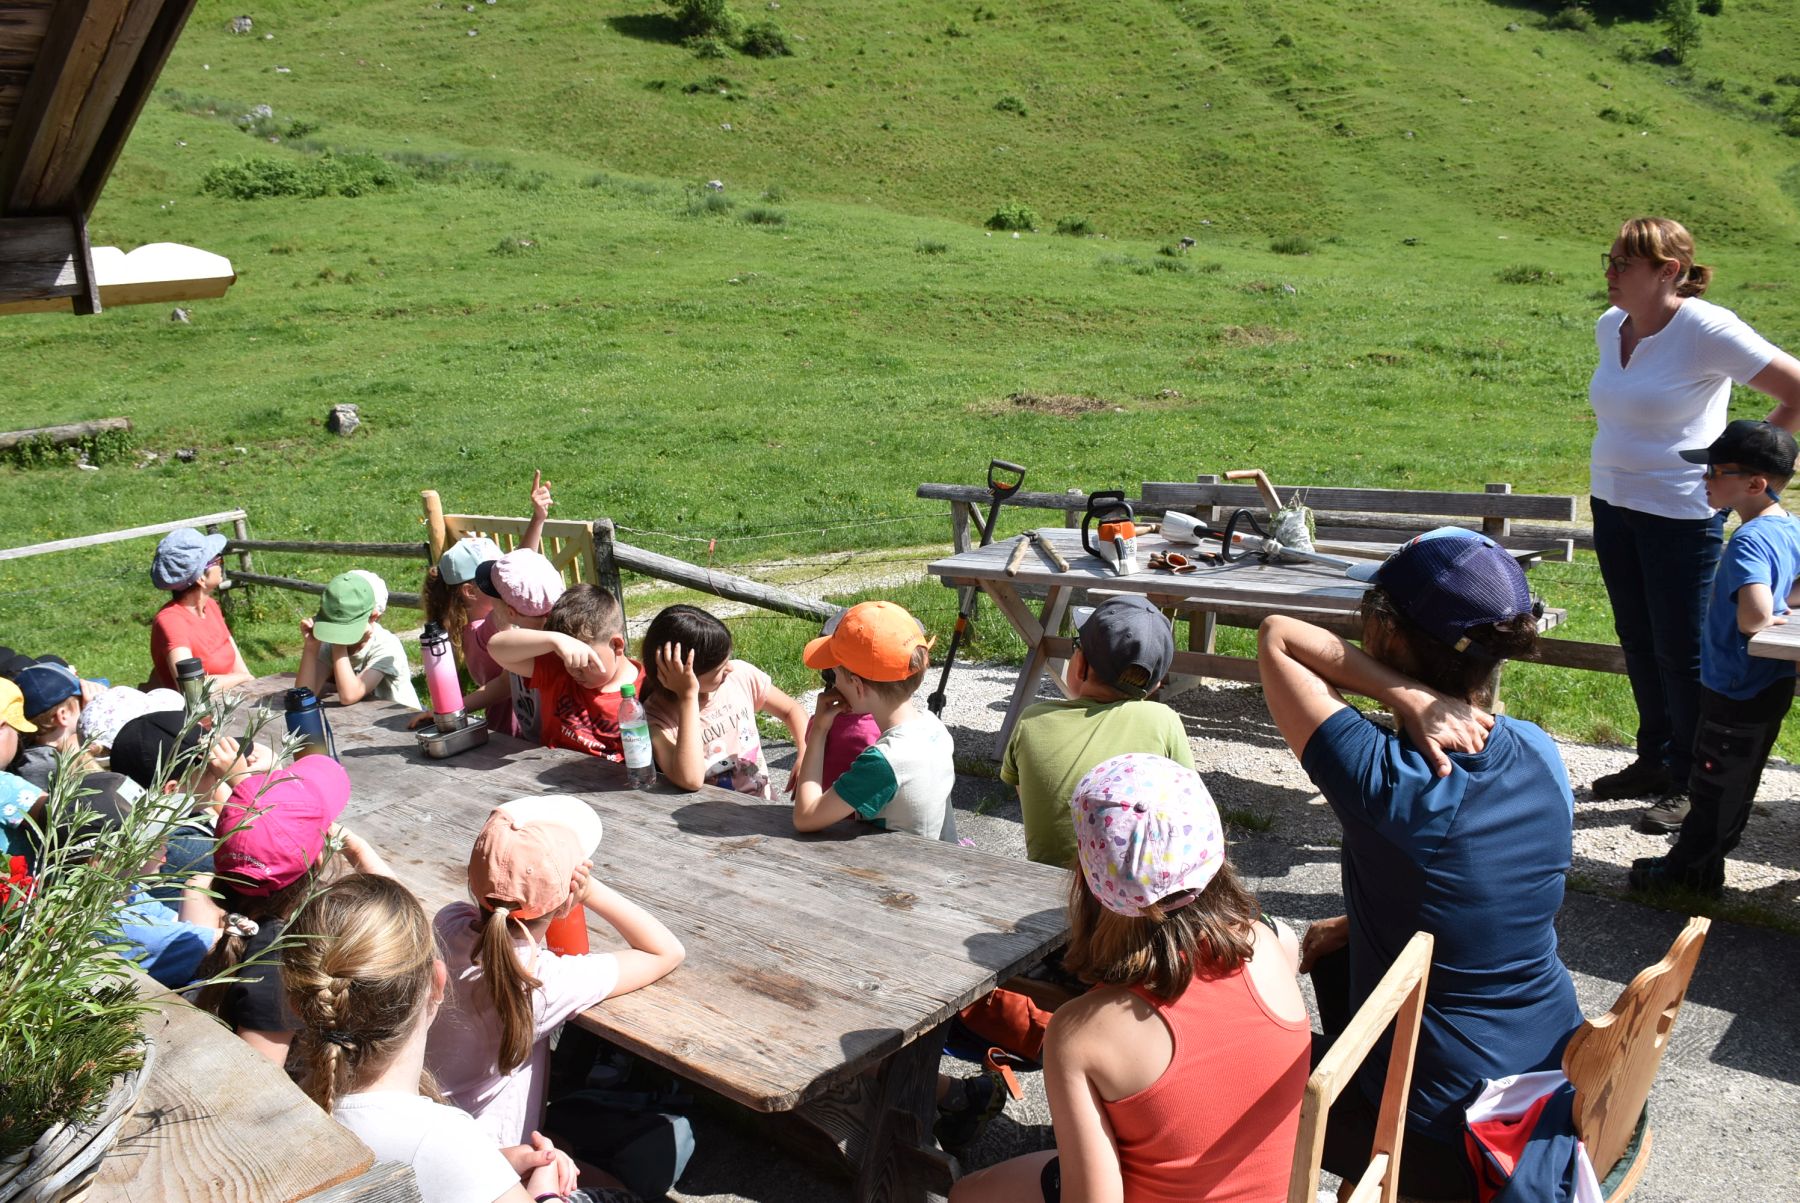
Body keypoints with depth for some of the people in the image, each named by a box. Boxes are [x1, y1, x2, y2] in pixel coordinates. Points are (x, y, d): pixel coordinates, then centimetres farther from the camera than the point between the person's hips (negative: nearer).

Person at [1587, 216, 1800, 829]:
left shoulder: (1707, 329, -19)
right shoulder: (1610, 325, 3)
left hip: (1681, 513, -7)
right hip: (1612, 504, 7)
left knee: (1681, 651, 1)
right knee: (1638, 641, 17)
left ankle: (1691, 783, 16)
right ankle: (1654, 761, 32)